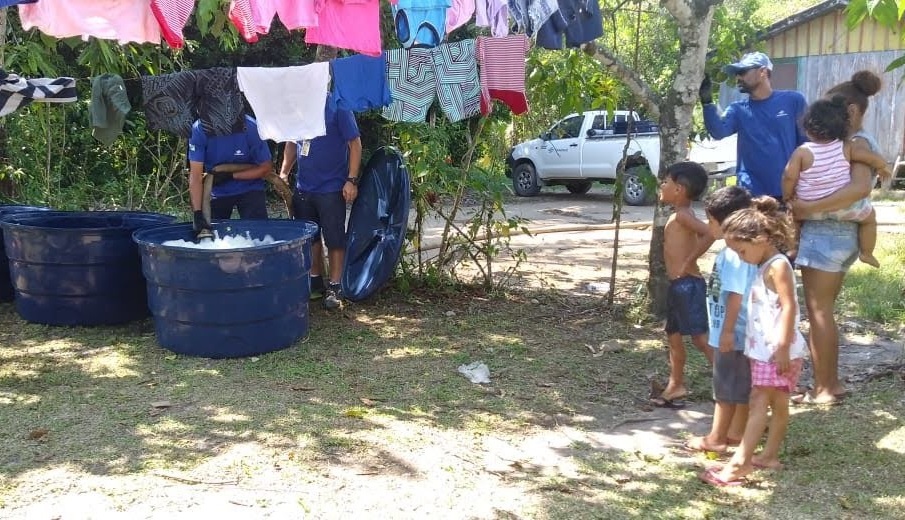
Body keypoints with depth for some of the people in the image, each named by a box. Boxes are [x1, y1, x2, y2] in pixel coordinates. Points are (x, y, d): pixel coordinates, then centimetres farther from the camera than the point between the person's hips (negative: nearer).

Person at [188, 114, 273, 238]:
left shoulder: (250, 127, -23)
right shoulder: (198, 129, -20)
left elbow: (266, 167, -12)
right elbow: (195, 175, -22)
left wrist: (230, 175, -19)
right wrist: (197, 213, -30)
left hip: (249, 189, -1)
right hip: (218, 192, 2)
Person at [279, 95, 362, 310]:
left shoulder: (337, 106, -11)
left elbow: (355, 143, -10)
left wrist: (352, 180, -15)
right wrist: (284, 172, 7)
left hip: (332, 189, -6)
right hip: (303, 188, 6)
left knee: (334, 238, 2)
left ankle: (334, 287, 12)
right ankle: (316, 283, 28)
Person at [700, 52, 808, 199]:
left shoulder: (793, 101, 1)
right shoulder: (738, 110, 5)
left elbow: (807, 142, 5)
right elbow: (718, 132, -14)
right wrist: (707, 101, -27)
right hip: (751, 193, 1)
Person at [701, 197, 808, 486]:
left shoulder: (777, 266, -15)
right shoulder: (763, 267, 14)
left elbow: (789, 307, -21)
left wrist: (783, 348, -24)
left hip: (777, 350, -9)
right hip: (764, 349, 9)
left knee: (758, 403, -10)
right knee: (777, 403, 14)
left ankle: (740, 462, -11)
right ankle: (770, 455, 21)